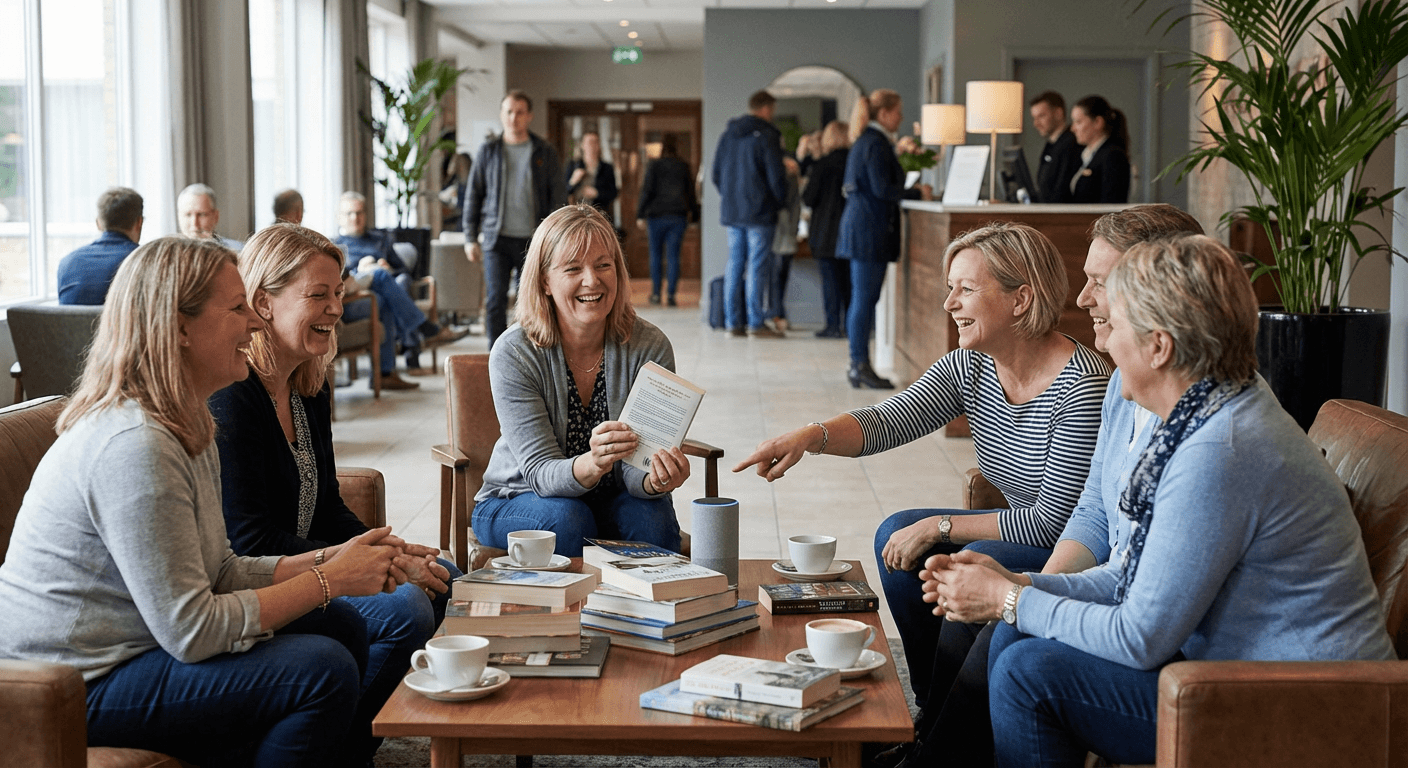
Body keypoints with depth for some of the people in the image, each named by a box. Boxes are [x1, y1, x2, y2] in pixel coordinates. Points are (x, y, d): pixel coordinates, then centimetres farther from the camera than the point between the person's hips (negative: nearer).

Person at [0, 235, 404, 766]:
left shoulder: (184, 426, 8)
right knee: (323, 669, -19)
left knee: (336, 625, 8)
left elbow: (219, 572, 10)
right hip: (76, 692, -10)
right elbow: (190, 631, -25)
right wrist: (329, 580, -17)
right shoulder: (134, 446, -25)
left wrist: (324, 562, -4)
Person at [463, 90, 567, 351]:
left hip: (533, 240, 0)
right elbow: (473, 195, 10)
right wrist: (470, 237, 4)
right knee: (495, 301, -6)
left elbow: (558, 196, 5)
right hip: (497, 239, 0)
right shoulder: (488, 151, 7)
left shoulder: (545, 152, 6)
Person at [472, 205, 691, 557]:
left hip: (611, 499, 2)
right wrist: (592, 464, -45)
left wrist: (655, 479, -41)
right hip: (516, 502, -1)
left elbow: (634, 469, -16)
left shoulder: (650, 347, -13)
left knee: (650, 515, -29)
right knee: (566, 519, -32)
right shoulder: (514, 354, -19)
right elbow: (541, 473, -23)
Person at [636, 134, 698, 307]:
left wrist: (640, 215, -6)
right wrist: (694, 213, 18)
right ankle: (670, 294, -5)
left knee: (656, 254, 10)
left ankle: (656, 293, 10)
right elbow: (691, 193, 8)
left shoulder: (654, 166, -4)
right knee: (673, 255, 2)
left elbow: (647, 191, -8)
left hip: (657, 215, -2)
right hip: (678, 216, 2)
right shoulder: (684, 167, 5)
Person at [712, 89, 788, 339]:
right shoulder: (767, 136, -9)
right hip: (759, 214, -7)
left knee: (735, 265, 8)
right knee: (757, 267, -5)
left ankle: (733, 322, 9)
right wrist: (780, 201, 5)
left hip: (731, 212, 7)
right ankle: (756, 323, -5)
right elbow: (776, 177, -11)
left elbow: (716, 174, 16)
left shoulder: (728, 135, 12)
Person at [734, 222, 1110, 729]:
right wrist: (811, 435, -32)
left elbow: (1055, 519, -24)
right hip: (1022, 531, 8)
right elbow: (889, 421, -12)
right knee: (897, 535, -3)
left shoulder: (1082, 388, -25)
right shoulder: (969, 368, -2)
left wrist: (940, 527, -20)